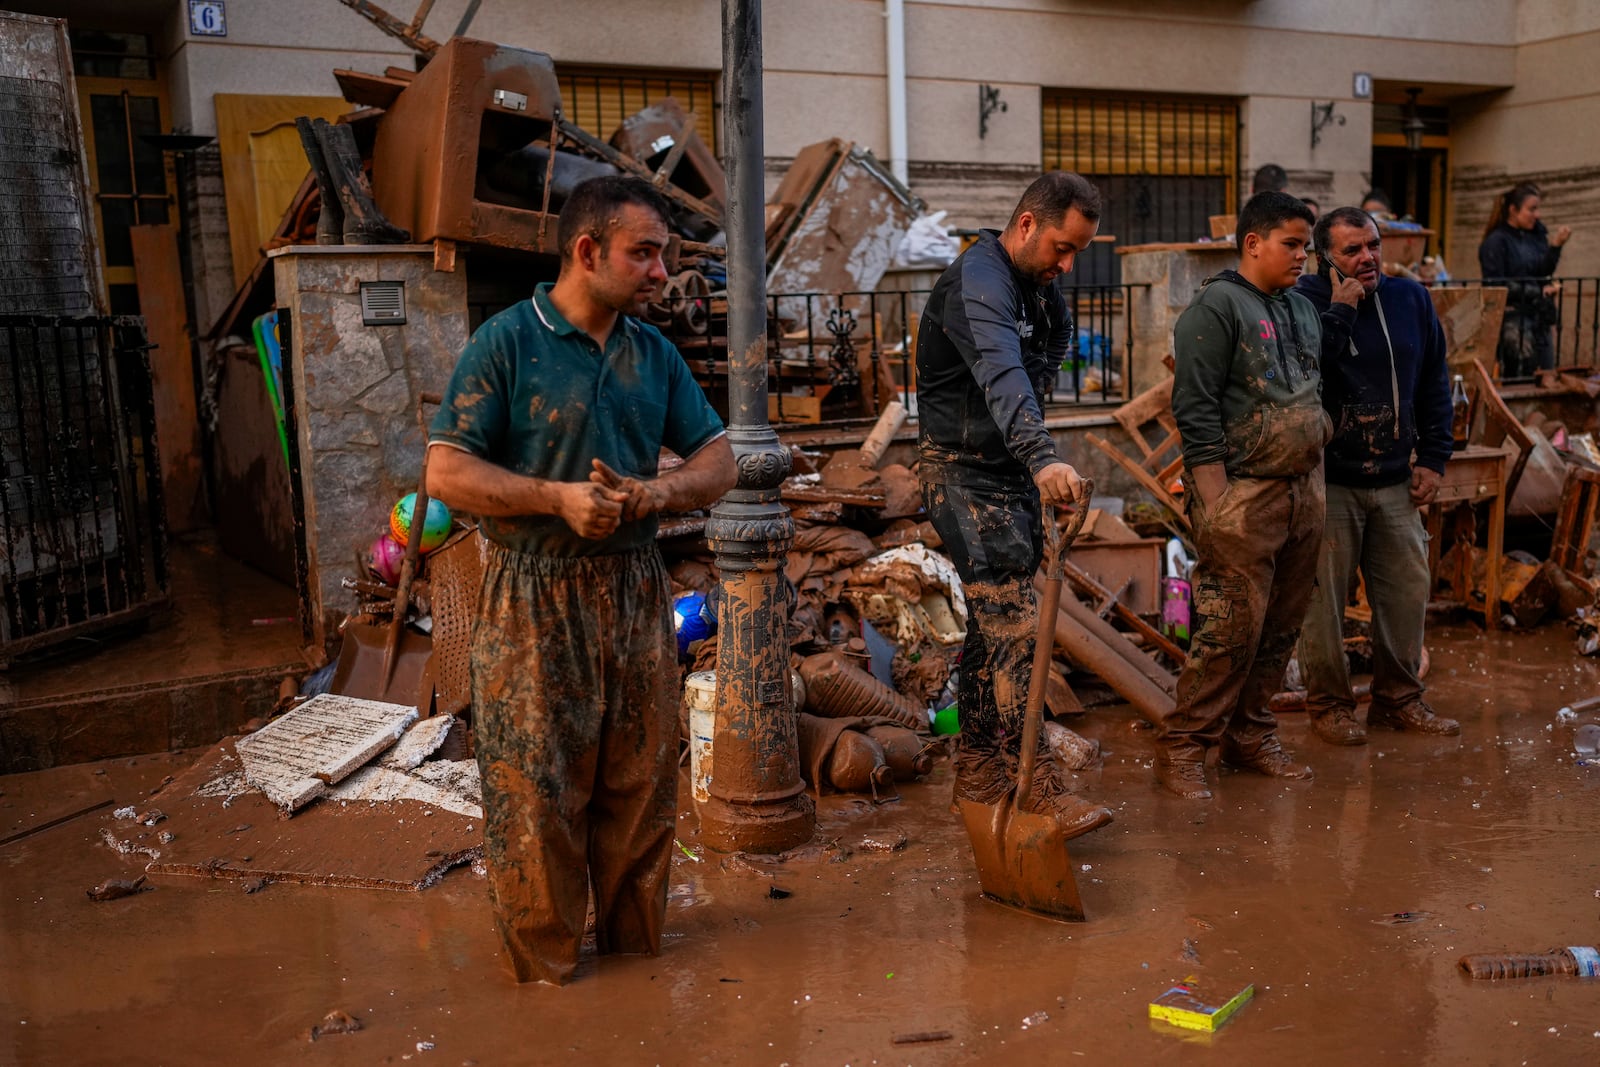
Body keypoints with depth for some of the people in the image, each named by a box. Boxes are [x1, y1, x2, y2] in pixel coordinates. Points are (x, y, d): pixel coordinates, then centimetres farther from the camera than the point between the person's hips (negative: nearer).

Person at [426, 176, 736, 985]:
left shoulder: (654, 352, 9)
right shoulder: (507, 342, -8)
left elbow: (717, 461, 10)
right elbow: (447, 472, -12)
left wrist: (655, 493, -10)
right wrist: (559, 498, -21)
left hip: (635, 591, 5)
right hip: (535, 599, -5)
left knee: (641, 778, 13)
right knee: (538, 787, 4)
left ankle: (635, 941, 32)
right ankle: (544, 962, 22)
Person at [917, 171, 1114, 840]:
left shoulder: (1039, 287, 10)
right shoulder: (978, 281, -20)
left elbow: (1059, 339, 31)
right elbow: (1001, 375, -39)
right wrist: (1042, 456, -55)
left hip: (1012, 471, 10)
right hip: (965, 472, -9)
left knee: (992, 625, 13)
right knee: (1013, 628, -13)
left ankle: (979, 772, 22)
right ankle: (1037, 789, -9)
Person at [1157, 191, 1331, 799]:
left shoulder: (1303, 310, 18)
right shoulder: (1216, 306, -7)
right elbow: (1195, 408, -14)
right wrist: (1214, 500, -19)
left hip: (1303, 491, 8)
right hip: (1243, 493, -8)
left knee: (1280, 629, 11)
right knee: (1232, 628, -10)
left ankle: (1250, 738, 23)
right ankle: (1180, 749, 1)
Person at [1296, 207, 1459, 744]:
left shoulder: (1411, 298, 8)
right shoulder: (1307, 301, -9)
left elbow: (1435, 383, 15)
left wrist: (1433, 457, 9)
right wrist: (1340, 310, -23)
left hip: (1395, 481, 5)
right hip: (1329, 482, -5)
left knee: (1407, 590, 10)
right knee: (1324, 599, 1)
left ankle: (1399, 698, 26)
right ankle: (1328, 704, 17)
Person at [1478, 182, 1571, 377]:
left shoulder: (1536, 233, 10)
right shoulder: (1496, 242, -8)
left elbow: (1545, 270, 2)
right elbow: (1496, 286, -12)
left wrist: (1556, 245, -13)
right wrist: (1539, 291, -12)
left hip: (1540, 316, 7)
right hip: (1513, 318, -7)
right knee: (1519, 382, -7)